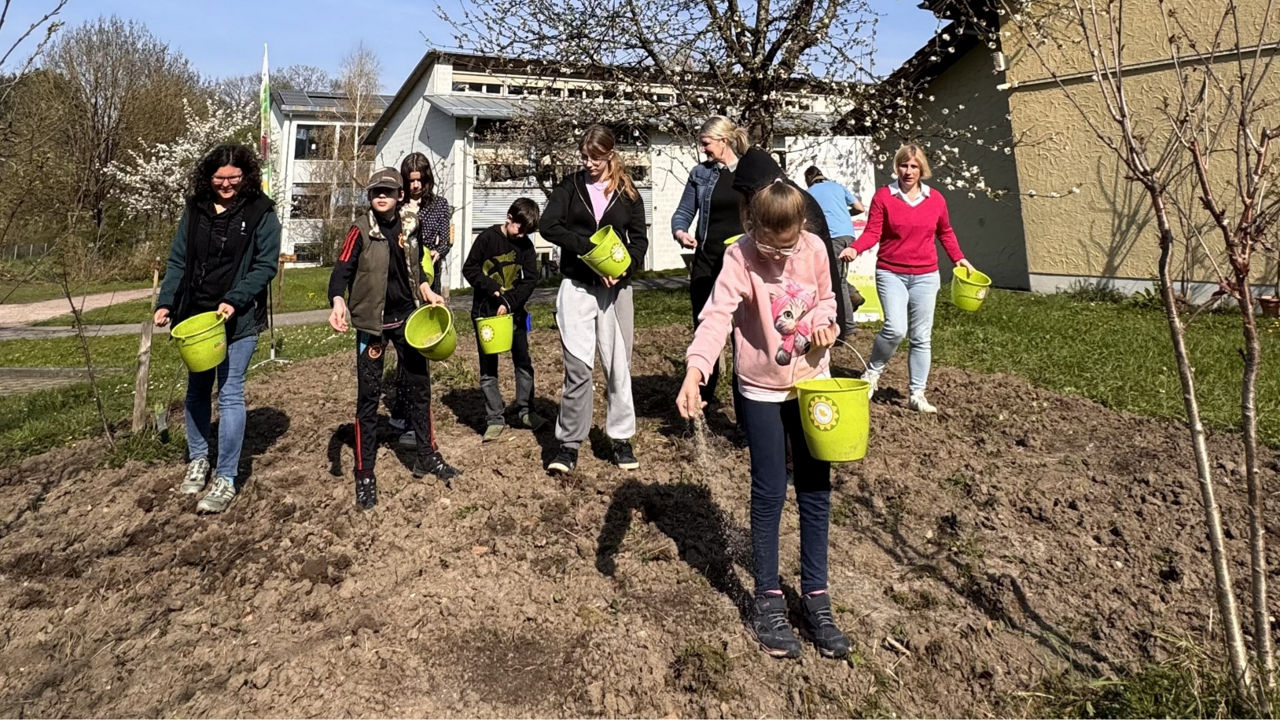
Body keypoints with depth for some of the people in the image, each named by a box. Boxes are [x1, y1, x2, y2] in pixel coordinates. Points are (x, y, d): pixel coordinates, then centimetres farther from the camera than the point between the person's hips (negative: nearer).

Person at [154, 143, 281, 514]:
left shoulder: (261, 213, -5)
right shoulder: (195, 209, 6)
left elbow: (265, 265, -9)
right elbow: (178, 261, 8)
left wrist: (233, 301, -20)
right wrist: (165, 302, -4)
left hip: (238, 318, -4)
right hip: (195, 315, 5)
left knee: (230, 395, -4)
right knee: (196, 390, 15)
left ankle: (226, 479, 4)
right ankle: (198, 459, 33)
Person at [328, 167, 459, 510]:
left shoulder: (405, 228, 5)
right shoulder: (361, 230, -10)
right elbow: (342, 269, -19)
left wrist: (426, 290, 4)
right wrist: (337, 301, -37)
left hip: (405, 317, 5)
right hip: (372, 321, -5)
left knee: (419, 385, 12)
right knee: (368, 396, -1)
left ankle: (427, 456, 27)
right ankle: (364, 474, 7)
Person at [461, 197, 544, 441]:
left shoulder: (525, 245, 0)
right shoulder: (487, 238, -8)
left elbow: (531, 279, -4)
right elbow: (469, 269, -5)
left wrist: (510, 302, -16)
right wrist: (493, 288, -17)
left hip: (513, 311, 3)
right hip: (485, 310, -3)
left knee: (523, 362, 6)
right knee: (488, 368, 2)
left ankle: (525, 411, 19)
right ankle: (495, 419, 8)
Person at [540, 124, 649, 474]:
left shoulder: (627, 192, 7)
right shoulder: (570, 185, 4)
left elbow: (640, 240, 6)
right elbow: (548, 225, -8)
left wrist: (623, 269, -14)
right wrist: (590, 247, -19)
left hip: (616, 288, 1)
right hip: (577, 285, -1)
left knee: (618, 365, 7)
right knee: (577, 366, -6)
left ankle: (622, 439, 19)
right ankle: (569, 443, 4)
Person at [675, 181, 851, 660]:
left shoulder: (815, 249, -7)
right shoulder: (740, 258, -18)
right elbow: (717, 315, -33)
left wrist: (825, 324, -12)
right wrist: (694, 373, -48)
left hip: (813, 382, 4)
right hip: (762, 390, -3)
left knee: (816, 490, 8)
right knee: (769, 494, 4)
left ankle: (815, 595, 22)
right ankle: (768, 599, 20)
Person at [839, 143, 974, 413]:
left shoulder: (936, 199, 6)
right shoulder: (883, 196, -3)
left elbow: (945, 232, 19)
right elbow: (872, 232, -7)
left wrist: (958, 258, 10)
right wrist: (854, 249, -26)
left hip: (925, 276, 3)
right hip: (891, 274, -3)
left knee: (921, 337, 5)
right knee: (896, 329, -20)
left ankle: (917, 395, 15)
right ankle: (873, 370, 7)